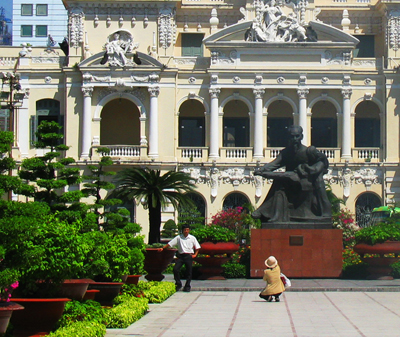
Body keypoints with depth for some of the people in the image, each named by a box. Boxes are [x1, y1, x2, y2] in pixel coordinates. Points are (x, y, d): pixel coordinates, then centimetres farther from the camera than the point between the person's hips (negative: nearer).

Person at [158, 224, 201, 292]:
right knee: (175, 269, -12)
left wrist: (195, 254, 1)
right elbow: (170, 244, 5)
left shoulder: (192, 238, 6)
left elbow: (197, 247, 12)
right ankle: (178, 284, 5)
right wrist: (163, 248, -3)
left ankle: (187, 287, 13)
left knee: (189, 271, 1)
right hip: (180, 255, 0)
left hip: (189, 256, 0)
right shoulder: (178, 238, 5)